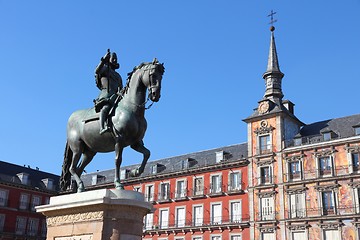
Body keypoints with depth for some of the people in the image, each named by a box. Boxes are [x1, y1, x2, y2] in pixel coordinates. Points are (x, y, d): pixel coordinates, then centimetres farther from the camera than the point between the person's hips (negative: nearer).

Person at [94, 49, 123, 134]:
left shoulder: (118, 76, 34)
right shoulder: (105, 68, 16)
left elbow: (121, 89, 28)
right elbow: (97, 71, -8)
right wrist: (103, 60, -17)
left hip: (115, 96, 6)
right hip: (105, 94, -6)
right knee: (106, 107, -35)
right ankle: (102, 128, -56)